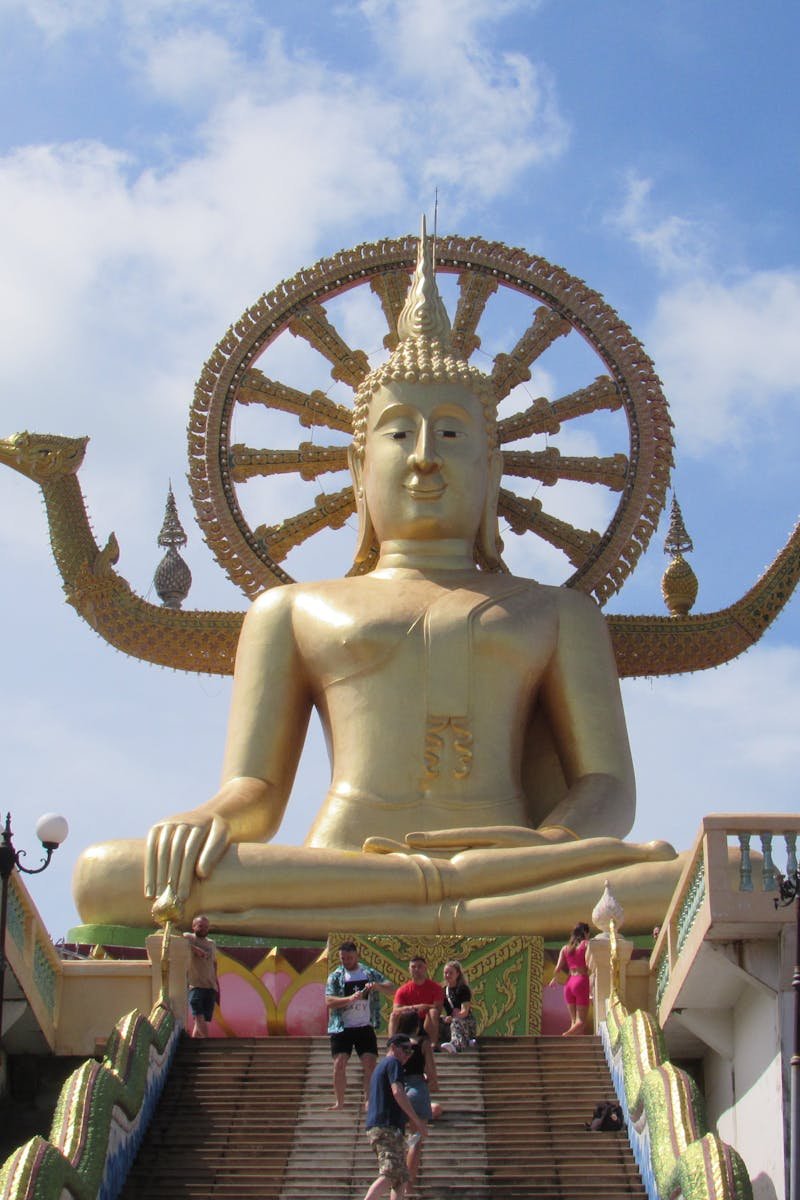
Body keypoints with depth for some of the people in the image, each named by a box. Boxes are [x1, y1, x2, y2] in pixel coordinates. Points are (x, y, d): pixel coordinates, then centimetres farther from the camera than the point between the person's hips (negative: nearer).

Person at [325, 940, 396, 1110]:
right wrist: (350, 999, -25)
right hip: (341, 1027, -1)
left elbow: (391, 989, 4)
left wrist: (377, 986, -16)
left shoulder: (369, 973, 8)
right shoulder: (335, 977, 3)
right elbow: (329, 1001, -10)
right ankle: (339, 1102, 3)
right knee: (339, 1064, -6)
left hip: (365, 1027, 1)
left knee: (370, 1064, -4)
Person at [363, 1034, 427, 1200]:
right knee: (389, 1175, -21)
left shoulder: (379, 1067, 28)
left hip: (375, 1127, 10)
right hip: (388, 1127, -10)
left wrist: (409, 1120, 29)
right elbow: (397, 1092, -16)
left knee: (401, 1180, 9)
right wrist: (417, 1121, -14)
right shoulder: (393, 1063, -1)